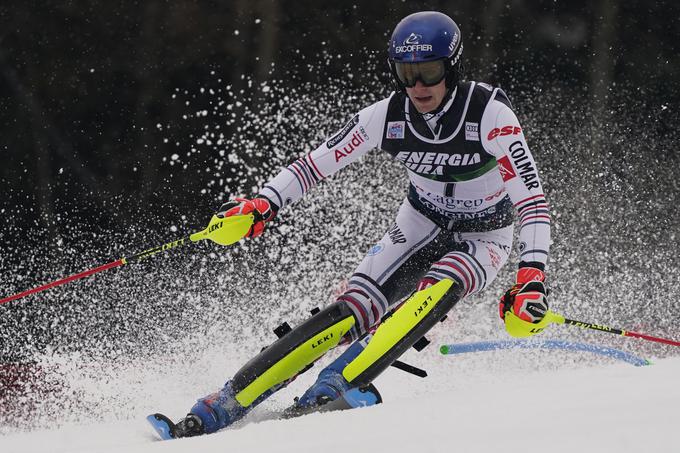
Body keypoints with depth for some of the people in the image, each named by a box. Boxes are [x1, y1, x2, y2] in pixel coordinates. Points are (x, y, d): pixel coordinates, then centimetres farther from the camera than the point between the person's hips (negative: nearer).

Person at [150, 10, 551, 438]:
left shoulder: (491, 114, -27)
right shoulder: (388, 115, -16)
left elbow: (533, 201, -29)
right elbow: (318, 162, -9)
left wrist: (533, 276, -40)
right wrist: (265, 202, -25)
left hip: (485, 239, -2)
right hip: (420, 226, 2)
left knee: (437, 290, -36)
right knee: (350, 313, -18)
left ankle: (335, 385, -40)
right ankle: (224, 405, -22)